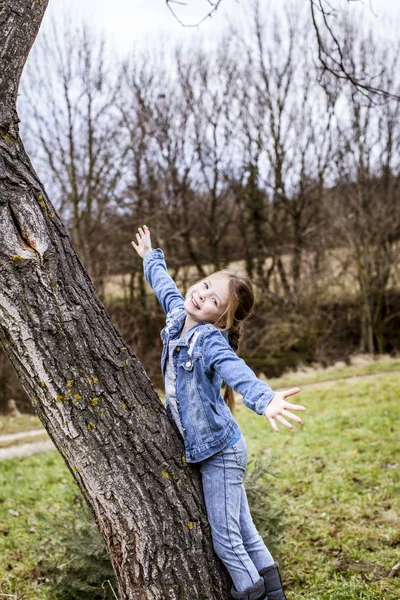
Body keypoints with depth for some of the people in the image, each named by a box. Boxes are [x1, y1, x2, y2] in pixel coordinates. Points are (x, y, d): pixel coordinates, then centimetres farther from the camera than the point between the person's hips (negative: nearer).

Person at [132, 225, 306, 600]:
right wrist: (150, 257, 39)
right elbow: (163, 284, 21)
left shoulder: (212, 341, -23)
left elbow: (238, 373, -43)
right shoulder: (178, 315, 0)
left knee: (226, 542, -2)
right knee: (245, 535, 15)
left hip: (221, 451, -8)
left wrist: (265, 400, -63)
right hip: (204, 450, 8)